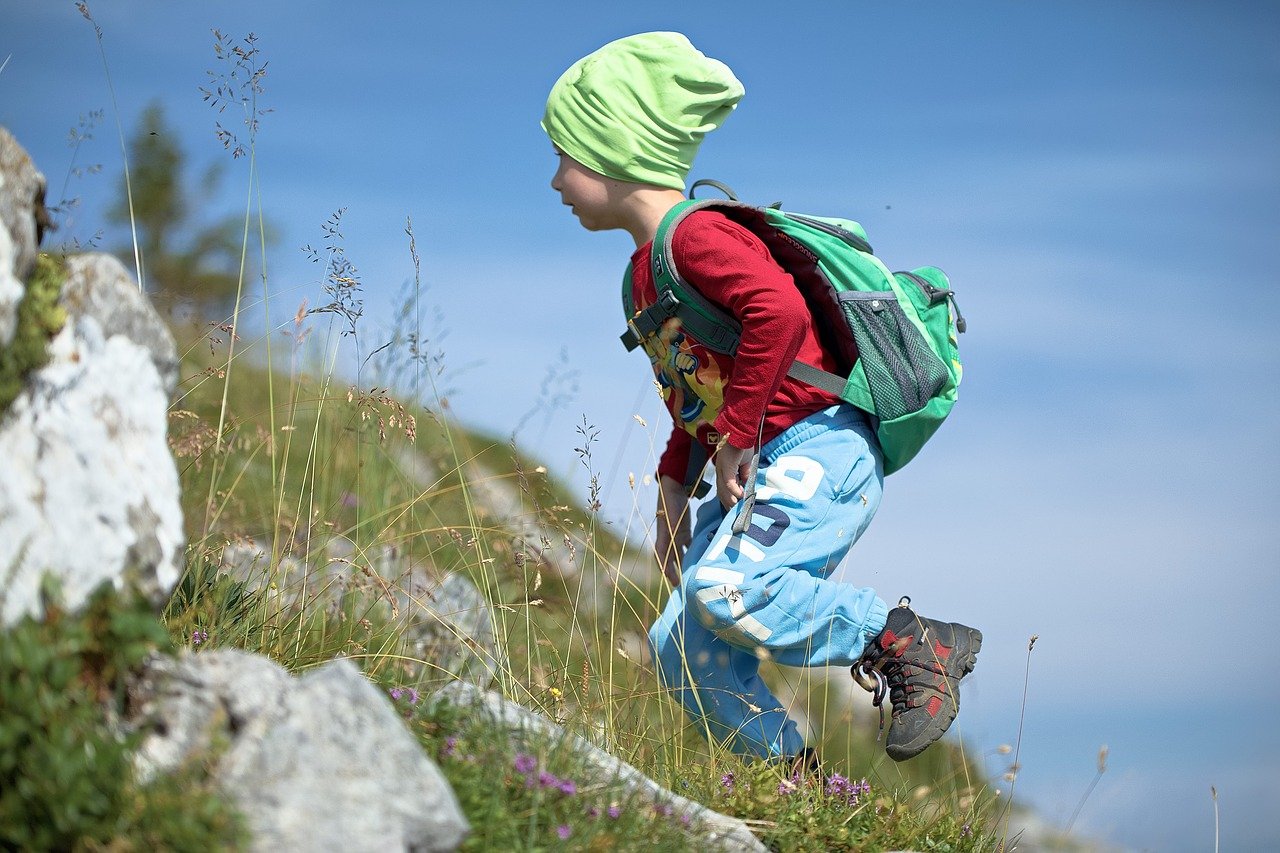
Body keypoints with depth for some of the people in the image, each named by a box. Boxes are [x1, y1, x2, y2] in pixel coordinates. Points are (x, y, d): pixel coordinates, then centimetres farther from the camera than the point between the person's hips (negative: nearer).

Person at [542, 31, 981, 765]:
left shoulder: (694, 236, -13)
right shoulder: (646, 270, 19)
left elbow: (780, 308, -31)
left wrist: (735, 435, -24)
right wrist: (675, 489, 22)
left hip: (821, 449, -10)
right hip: (758, 472, 10)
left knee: (724, 587, -31)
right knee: (683, 650, 2)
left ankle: (914, 644, -14)